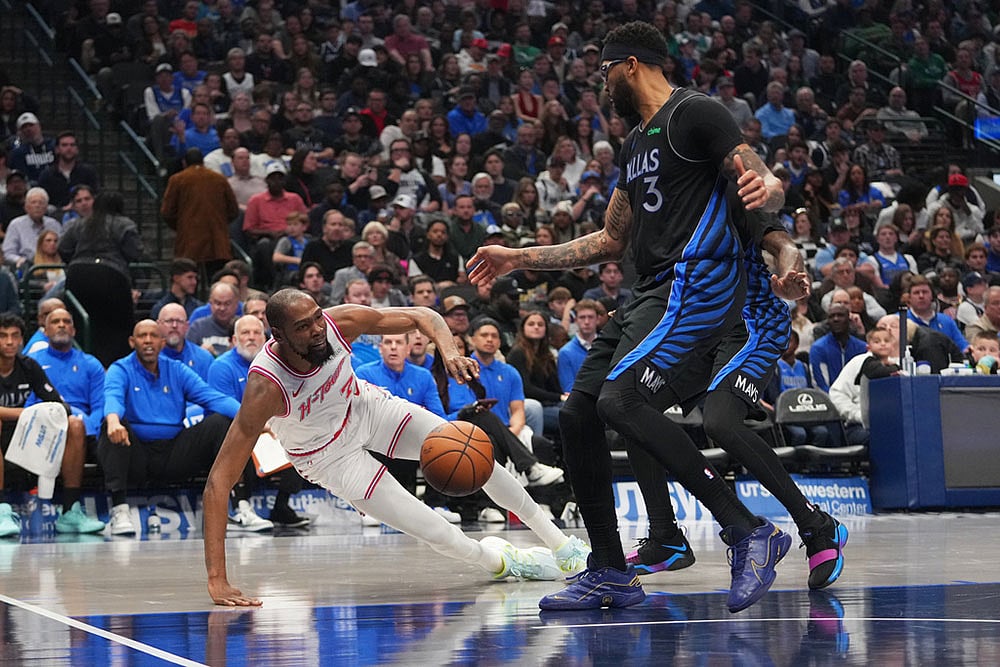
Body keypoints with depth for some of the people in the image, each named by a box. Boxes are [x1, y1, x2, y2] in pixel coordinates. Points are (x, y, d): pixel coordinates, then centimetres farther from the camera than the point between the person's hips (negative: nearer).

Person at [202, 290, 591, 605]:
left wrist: (449, 351, -36)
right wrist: (217, 580, -44)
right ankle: (498, 562, 23)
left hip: (363, 405, 4)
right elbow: (219, 481, -38)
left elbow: (421, 316, -12)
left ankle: (558, 541, 20)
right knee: (438, 535, -12)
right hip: (326, 453, -4)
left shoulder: (339, 322, -28)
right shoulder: (266, 387, -38)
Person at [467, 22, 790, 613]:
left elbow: (769, 185, -13)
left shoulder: (695, 113, -5)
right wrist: (520, 258, 29)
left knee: (622, 398, -27)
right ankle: (611, 575, 12)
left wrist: (767, 190, -39)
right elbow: (611, 242, 29)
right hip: (651, 295, 10)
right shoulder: (636, 145, 23)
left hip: (698, 283, -10)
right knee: (577, 414, 5)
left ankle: (750, 532, -24)